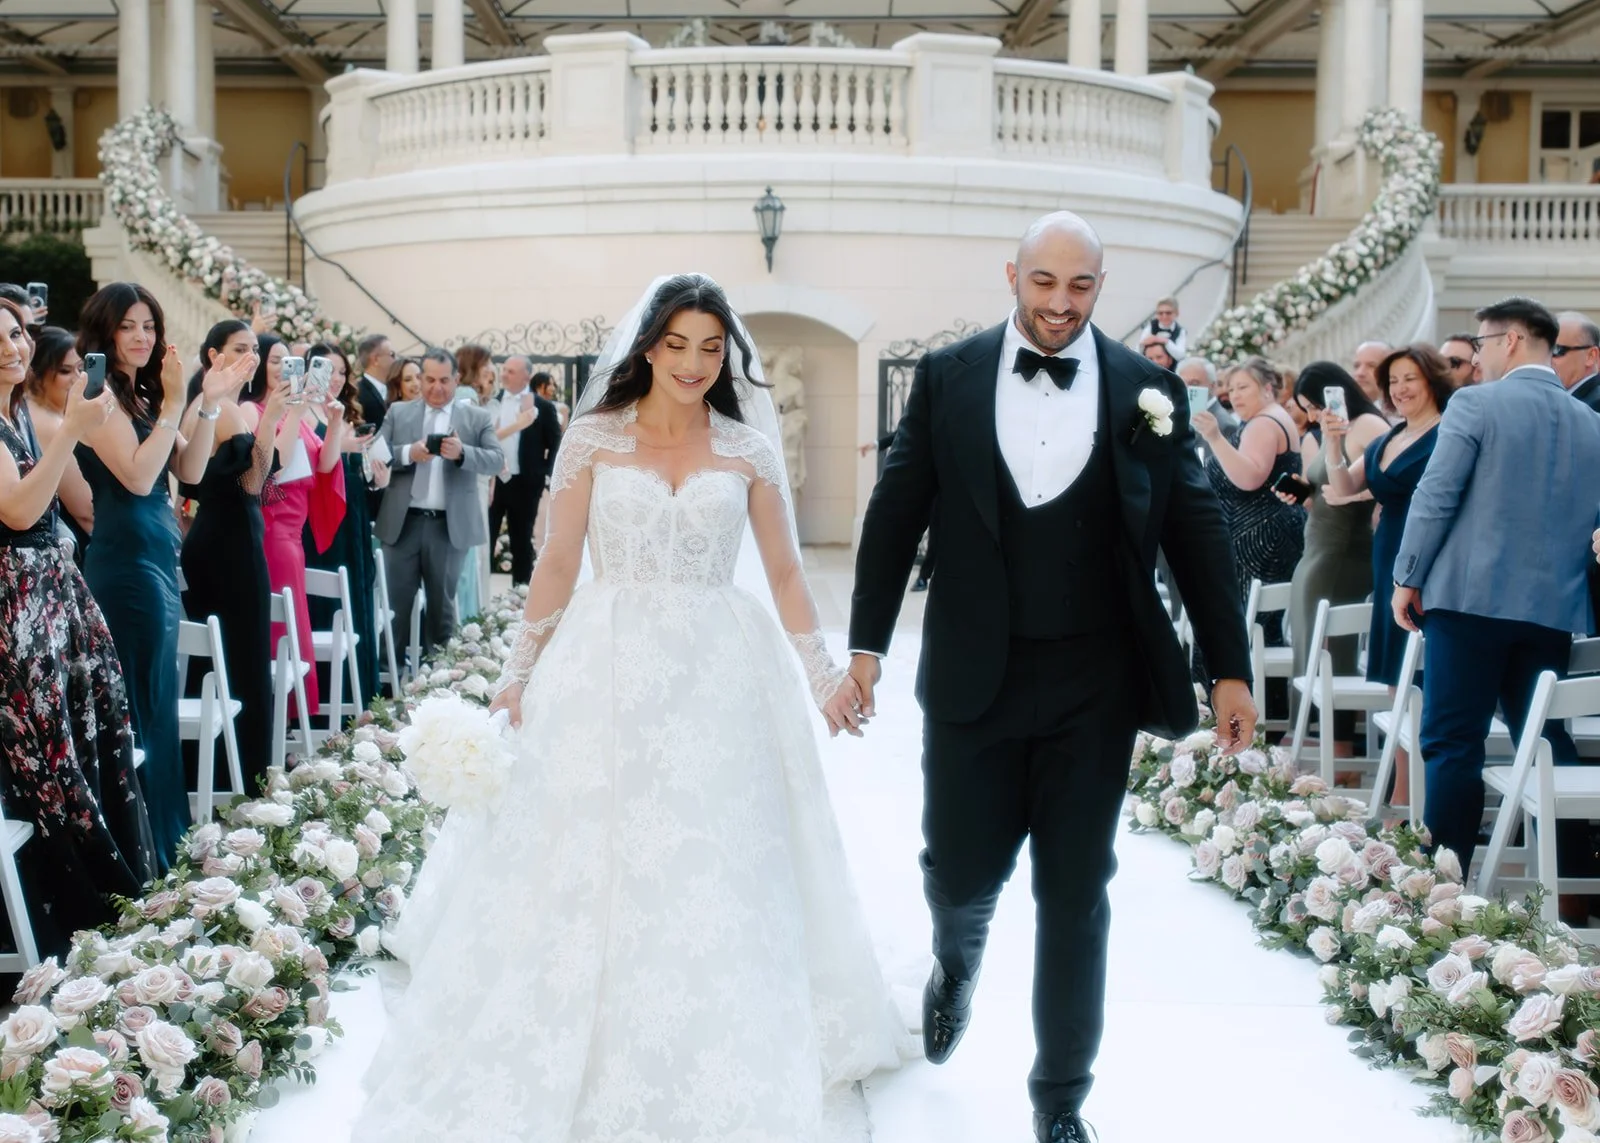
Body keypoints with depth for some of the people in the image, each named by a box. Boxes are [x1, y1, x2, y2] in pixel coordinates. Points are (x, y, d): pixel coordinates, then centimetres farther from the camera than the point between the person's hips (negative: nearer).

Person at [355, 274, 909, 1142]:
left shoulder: (748, 449, 5)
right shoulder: (594, 438, 2)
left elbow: (783, 573, 8)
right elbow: (558, 562, 4)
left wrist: (821, 674, 6)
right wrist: (521, 671, 3)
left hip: (718, 680, 1)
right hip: (606, 674, -1)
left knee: (717, 883, 4)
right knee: (586, 866, 5)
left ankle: (725, 1072, 17)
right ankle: (578, 1062, 22)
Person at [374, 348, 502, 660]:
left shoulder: (478, 418, 6)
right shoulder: (398, 412, 9)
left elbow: (497, 460, -5)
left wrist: (462, 453, -22)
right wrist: (408, 453, -18)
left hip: (450, 525, -1)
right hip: (403, 522, 1)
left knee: (442, 603, 9)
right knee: (397, 600, 3)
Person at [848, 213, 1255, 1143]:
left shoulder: (1148, 388, 0)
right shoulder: (948, 376, 0)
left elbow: (1197, 532, 3)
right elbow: (897, 514, 4)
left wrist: (1231, 668, 1)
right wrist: (866, 644, 1)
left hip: (1096, 686, 0)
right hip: (974, 677, 0)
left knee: (1076, 895, 6)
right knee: (960, 872, 8)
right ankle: (958, 960, 46)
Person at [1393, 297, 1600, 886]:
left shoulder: (1476, 404, -6)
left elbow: (1435, 497, -8)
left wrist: (1407, 576, 0)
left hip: (1473, 595, -5)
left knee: (1453, 743, -1)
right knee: (1547, 741, 12)